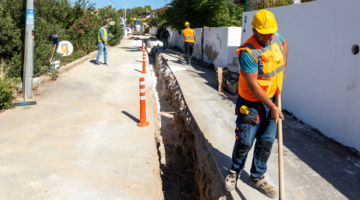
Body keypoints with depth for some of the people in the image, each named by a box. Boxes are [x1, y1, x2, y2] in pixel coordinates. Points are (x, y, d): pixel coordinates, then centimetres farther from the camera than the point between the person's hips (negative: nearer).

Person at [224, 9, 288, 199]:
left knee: (266, 141, 10)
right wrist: (272, 107, -22)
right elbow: (252, 85, -26)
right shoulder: (248, 52, -26)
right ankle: (235, 171, 29)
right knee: (245, 141, 1)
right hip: (251, 103, -6)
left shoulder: (276, 37, -4)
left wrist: (282, 70, 13)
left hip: (272, 98, 7)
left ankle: (257, 177, 26)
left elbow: (284, 44, 23)